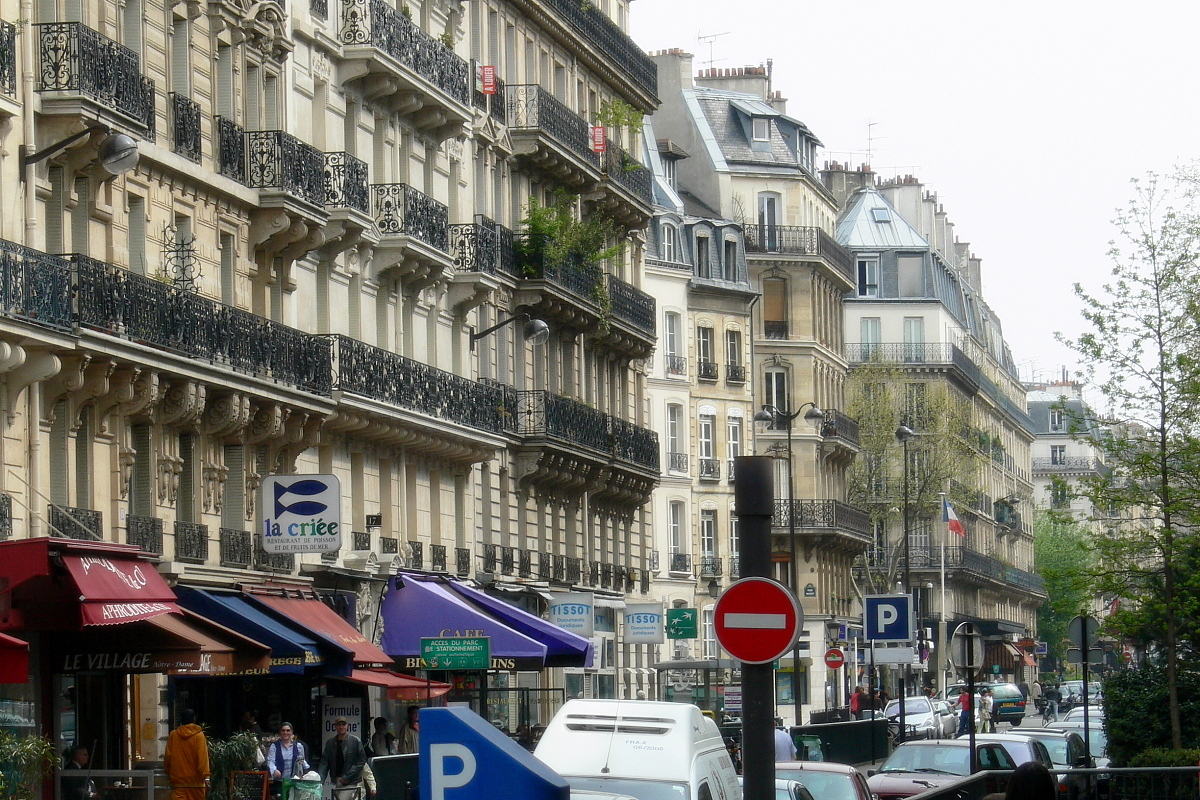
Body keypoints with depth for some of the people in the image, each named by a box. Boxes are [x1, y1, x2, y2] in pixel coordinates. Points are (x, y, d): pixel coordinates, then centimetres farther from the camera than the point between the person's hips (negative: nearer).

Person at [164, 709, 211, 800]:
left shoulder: (173, 735, 3)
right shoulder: (199, 736, -6)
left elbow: (168, 757, 8)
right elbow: (203, 758, -13)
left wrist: (167, 772, 23)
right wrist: (206, 777, -17)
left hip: (178, 780, 1)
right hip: (195, 779, -1)